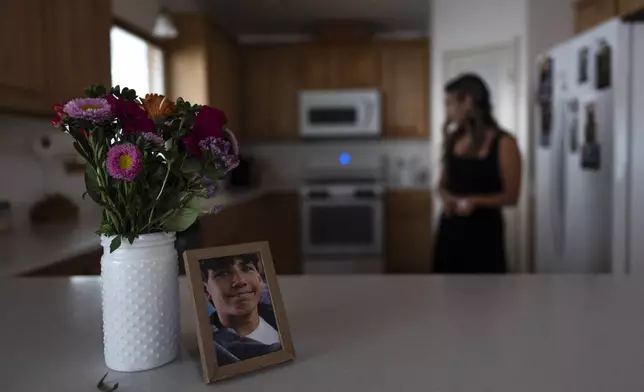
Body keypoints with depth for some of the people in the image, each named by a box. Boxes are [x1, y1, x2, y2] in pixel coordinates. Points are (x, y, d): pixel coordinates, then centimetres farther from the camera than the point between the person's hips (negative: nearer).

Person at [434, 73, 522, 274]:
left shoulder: (503, 143, -9)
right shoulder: (453, 139, 7)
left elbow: (511, 196, -9)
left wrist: (475, 201, -24)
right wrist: (447, 197, -9)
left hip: (483, 230, -5)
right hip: (451, 228, 5)